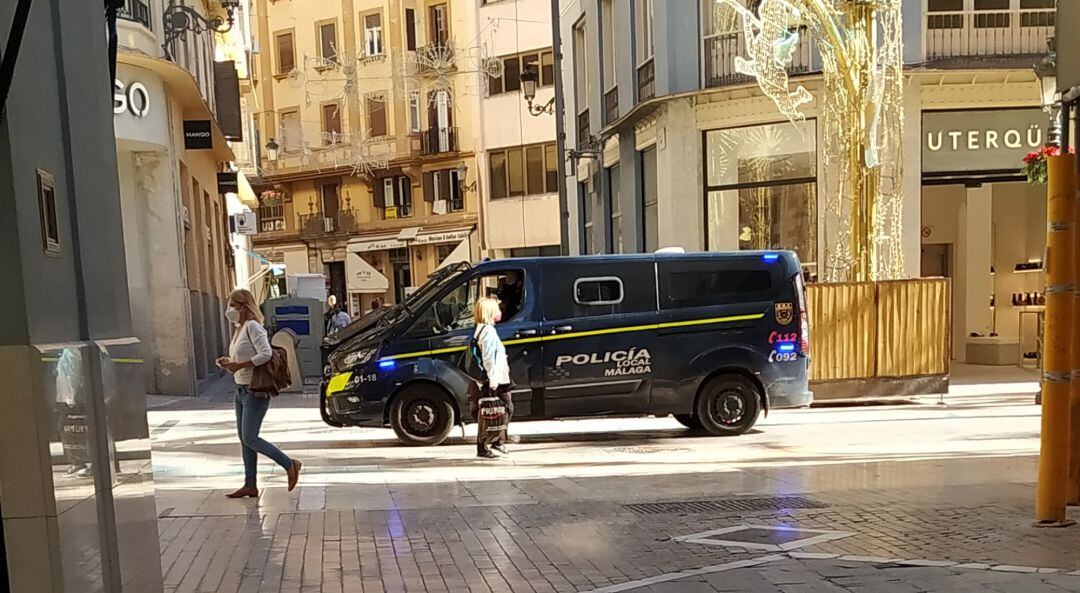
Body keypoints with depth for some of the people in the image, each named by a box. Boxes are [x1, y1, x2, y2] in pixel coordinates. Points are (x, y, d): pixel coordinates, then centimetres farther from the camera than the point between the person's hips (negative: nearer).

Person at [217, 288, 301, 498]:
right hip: (241, 390, 10)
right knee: (244, 439, 10)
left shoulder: (252, 326, -14)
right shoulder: (238, 328, 14)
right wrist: (228, 363, 4)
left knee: (250, 439, -9)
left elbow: (266, 354, -26)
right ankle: (250, 485, 16)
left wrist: (239, 365, -22)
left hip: (256, 391, -10)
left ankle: (290, 465, 2)